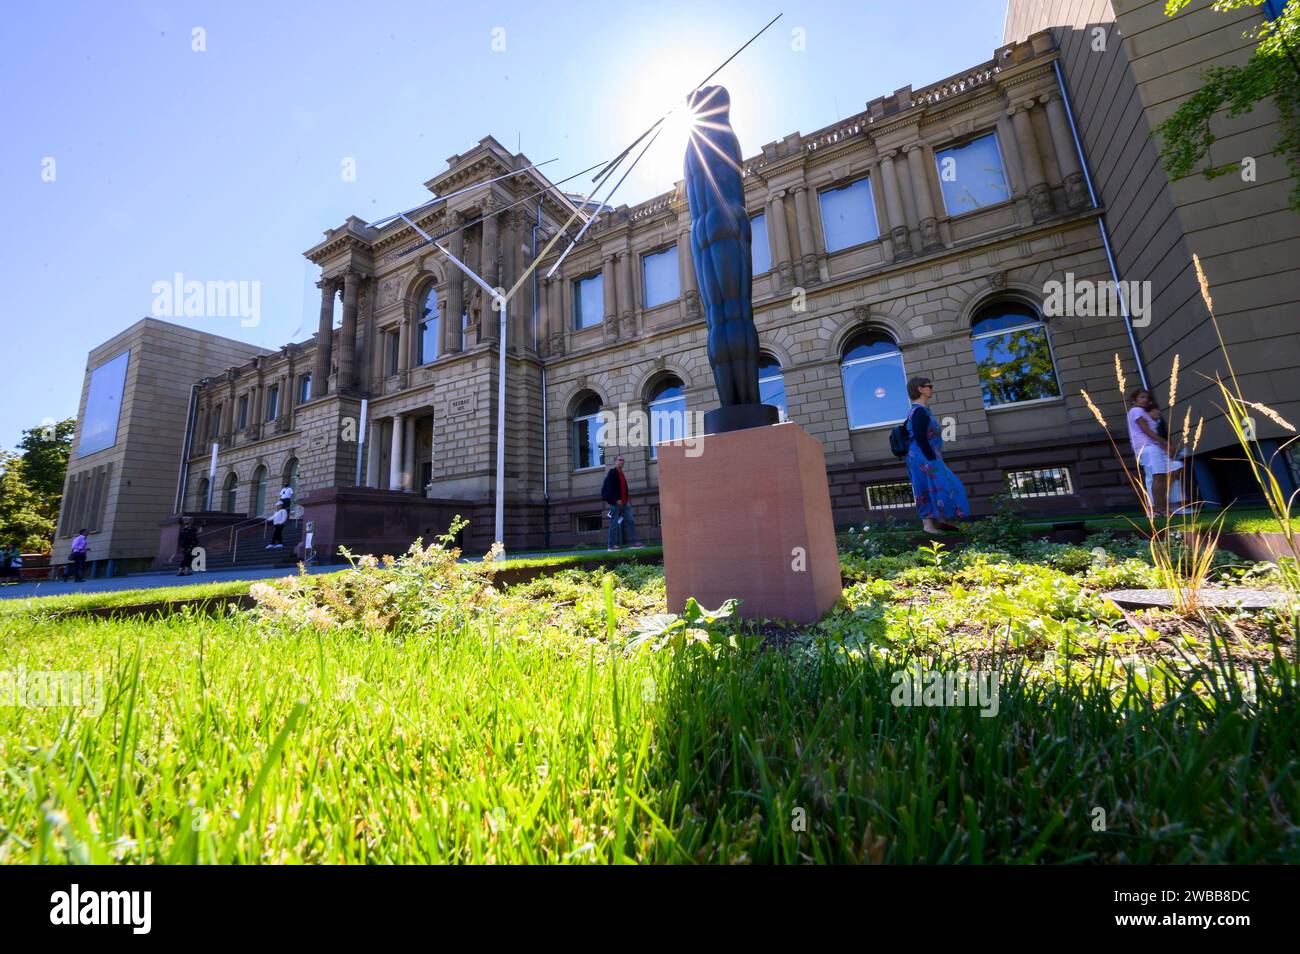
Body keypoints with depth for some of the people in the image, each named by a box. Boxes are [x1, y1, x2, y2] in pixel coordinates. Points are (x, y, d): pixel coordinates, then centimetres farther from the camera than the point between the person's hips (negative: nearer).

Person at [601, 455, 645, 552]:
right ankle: (612, 545, 1)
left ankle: (634, 543, 1)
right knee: (614, 524, -4)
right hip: (615, 502, -8)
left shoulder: (622, 474, 19)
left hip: (623, 503, 8)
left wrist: (626, 500, 14)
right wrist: (616, 500, -19)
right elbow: (609, 488, -14)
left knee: (630, 522, 2)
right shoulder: (612, 472, -6)